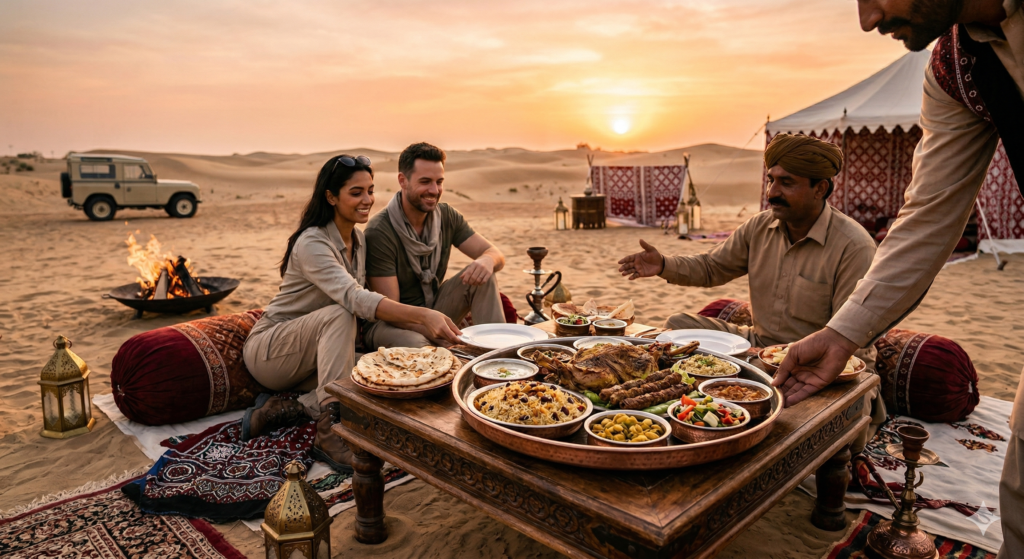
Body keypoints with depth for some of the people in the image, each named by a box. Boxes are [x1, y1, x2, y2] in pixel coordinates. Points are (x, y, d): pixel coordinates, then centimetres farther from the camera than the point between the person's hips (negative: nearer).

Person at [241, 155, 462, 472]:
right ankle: (329, 433, -38)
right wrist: (423, 315, -53)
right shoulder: (312, 243, -23)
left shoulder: (358, 240, 3)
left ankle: (287, 408, -11)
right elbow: (353, 299, -40)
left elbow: (359, 298, 7)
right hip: (268, 348, -7)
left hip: (311, 356, 7)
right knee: (339, 314, -35)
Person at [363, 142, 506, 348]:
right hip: (390, 323, -6)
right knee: (416, 345, -40)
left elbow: (496, 254, -3)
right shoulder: (379, 232, -21)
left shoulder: (447, 216, -2)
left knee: (483, 276, -16)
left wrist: (487, 260, -30)